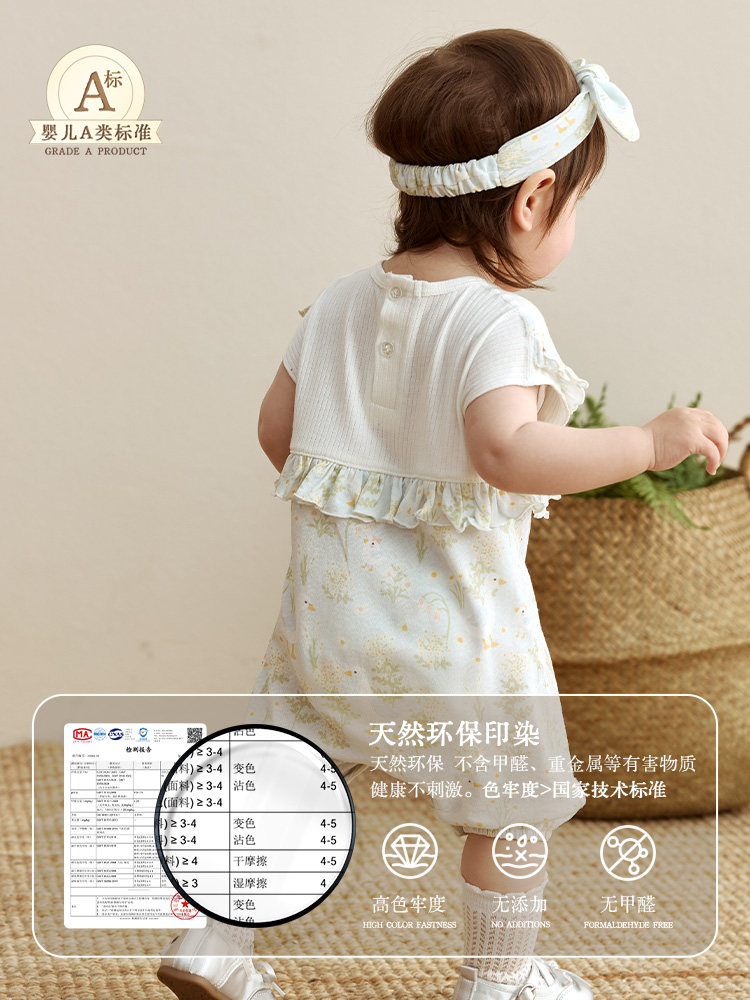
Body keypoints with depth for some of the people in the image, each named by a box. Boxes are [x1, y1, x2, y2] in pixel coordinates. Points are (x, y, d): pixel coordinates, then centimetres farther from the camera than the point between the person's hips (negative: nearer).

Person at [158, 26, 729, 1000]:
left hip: (333, 596, 6)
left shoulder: (341, 301, 2)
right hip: (453, 619, -6)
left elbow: (277, 429, 9)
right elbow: (506, 451, -34)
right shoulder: (497, 320, -19)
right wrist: (650, 440, -26)